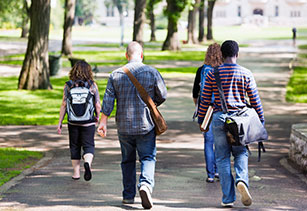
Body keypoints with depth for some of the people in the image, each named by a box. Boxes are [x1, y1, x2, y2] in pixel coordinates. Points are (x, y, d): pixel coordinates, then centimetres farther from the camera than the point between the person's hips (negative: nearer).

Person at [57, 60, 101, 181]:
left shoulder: (68, 85, -3)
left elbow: (64, 105, -3)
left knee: (74, 146, 15)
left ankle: (76, 172, 17)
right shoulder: (92, 85, -5)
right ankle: (87, 162, -22)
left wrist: (60, 122, 4)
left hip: (73, 122, 1)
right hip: (88, 123, -1)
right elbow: (98, 106, -3)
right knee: (88, 146, 7)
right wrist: (97, 117, 16)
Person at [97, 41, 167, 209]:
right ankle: (146, 183, -25)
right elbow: (162, 96, 2)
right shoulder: (152, 72, -4)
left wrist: (103, 122, -1)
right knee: (148, 158, 1)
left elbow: (108, 100, -3)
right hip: (146, 124, -2)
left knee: (127, 160, 14)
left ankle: (128, 195, 19)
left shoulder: (116, 74, 0)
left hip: (124, 125, 2)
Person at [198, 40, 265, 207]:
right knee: (241, 154, 15)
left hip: (219, 118, 0)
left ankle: (228, 198, 4)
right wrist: (261, 121, 11)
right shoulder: (246, 74, -1)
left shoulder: (213, 74, -1)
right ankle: (241, 180, -15)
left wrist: (201, 120, 13)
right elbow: (255, 100, 2)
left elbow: (205, 100, 2)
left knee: (222, 158, 6)